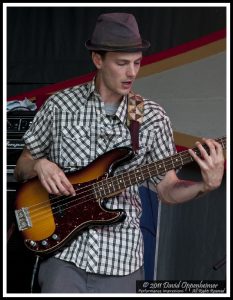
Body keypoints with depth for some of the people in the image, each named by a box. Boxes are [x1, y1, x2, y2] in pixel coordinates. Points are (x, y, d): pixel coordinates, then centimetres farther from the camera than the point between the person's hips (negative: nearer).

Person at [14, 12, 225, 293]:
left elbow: (167, 190, 3)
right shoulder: (59, 105, 0)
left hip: (121, 256, 1)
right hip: (63, 249, -1)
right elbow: (21, 169, 10)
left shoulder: (153, 117, 1)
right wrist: (39, 165, -12)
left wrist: (207, 185, -15)